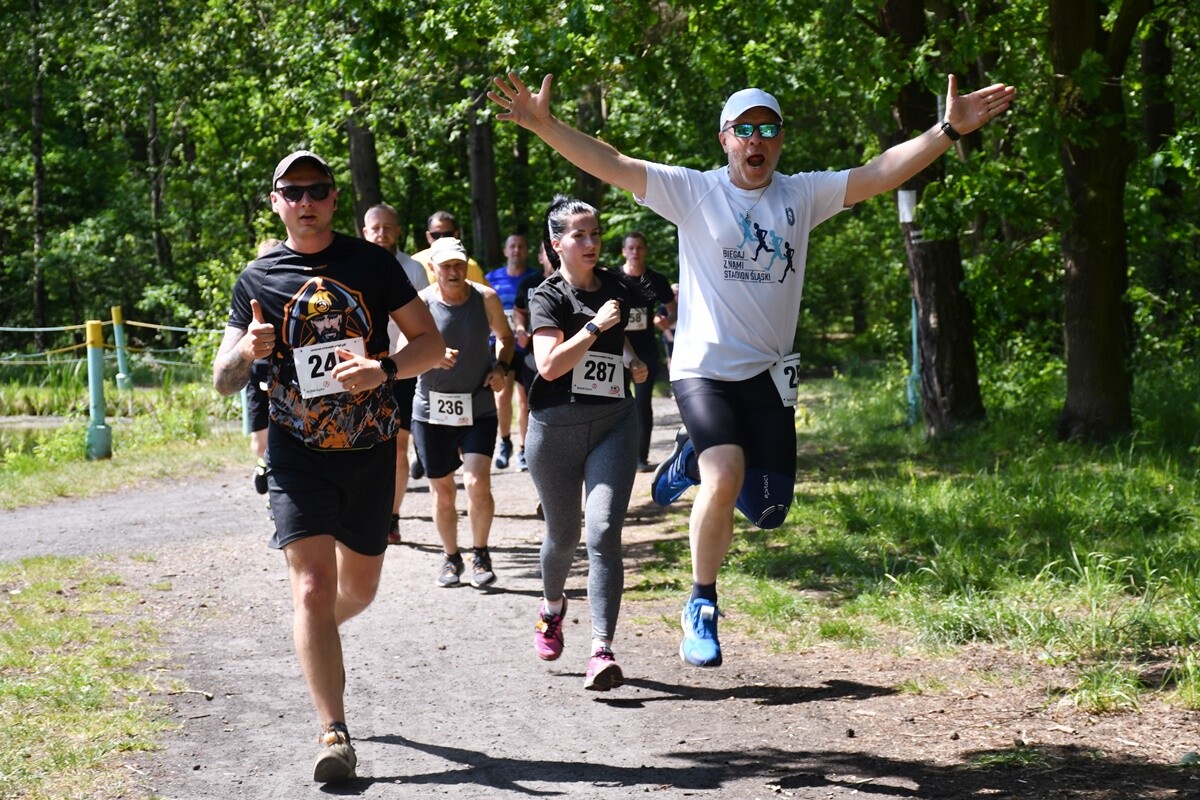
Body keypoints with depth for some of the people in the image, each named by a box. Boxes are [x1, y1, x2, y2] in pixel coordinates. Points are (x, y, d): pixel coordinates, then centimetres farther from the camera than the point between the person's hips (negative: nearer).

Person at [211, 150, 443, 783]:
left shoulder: (371, 263, 2)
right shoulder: (257, 280, 1)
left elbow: (430, 342, 2)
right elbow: (223, 382, 2)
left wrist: (384, 369, -18)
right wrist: (244, 351, -21)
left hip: (370, 451, 2)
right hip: (298, 455, -2)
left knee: (359, 587, 15)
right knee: (312, 587, -15)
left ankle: (313, 636, 49)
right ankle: (335, 735, -14)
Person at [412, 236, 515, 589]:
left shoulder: (486, 298, -3)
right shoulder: (421, 303, -8)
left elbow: (505, 336, 15)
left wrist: (501, 367, -3)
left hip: (478, 408, 0)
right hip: (431, 408, 0)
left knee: (478, 484, -14)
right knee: (442, 490, 9)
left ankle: (480, 555, 5)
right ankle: (451, 557, 28)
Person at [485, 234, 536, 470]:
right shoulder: (492, 278, 7)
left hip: (527, 348, 0)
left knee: (524, 400, 4)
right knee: (502, 394, -13)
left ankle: (523, 450, 15)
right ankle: (505, 441, 9)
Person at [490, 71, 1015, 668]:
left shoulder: (802, 195, 6)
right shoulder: (693, 191, -2)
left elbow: (879, 175, 0)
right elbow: (611, 165, -10)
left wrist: (948, 130, -10)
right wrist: (544, 125, -22)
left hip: (768, 373, 4)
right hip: (704, 368, -4)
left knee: (768, 508, 3)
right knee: (725, 480, -25)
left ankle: (695, 460, 35)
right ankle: (701, 607, -5)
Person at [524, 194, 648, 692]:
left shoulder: (616, 288, 10)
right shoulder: (549, 297, -4)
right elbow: (550, 364, -17)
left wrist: (633, 360, 12)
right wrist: (596, 325, -19)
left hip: (613, 424, 2)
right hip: (556, 427, -2)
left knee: (603, 532, -14)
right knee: (564, 534, 13)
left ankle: (602, 651, -21)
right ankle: (552, 607, 46)